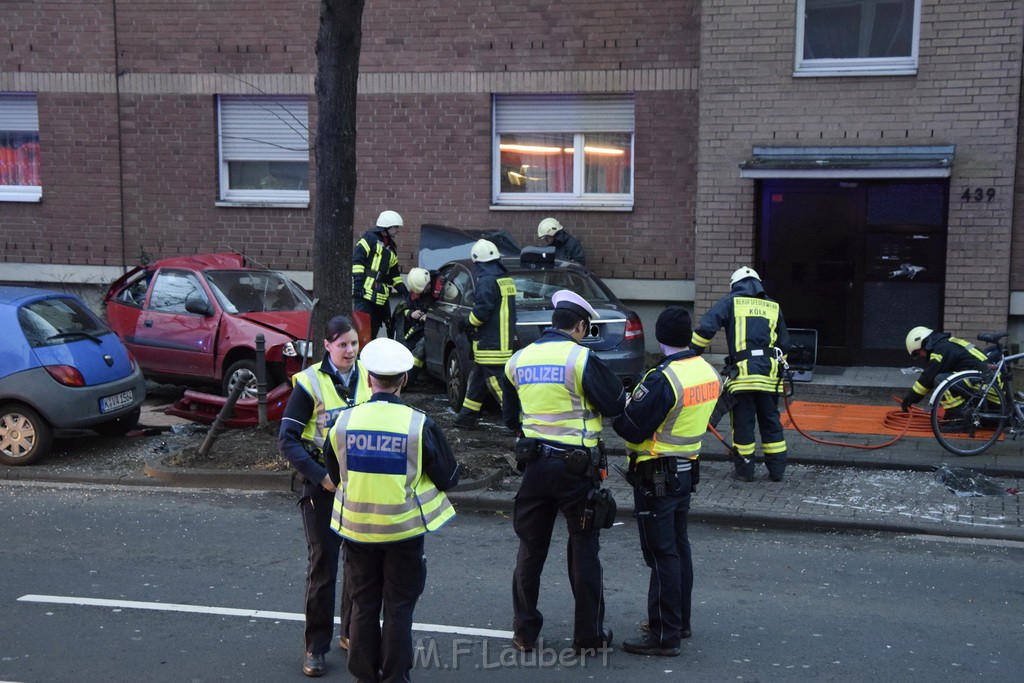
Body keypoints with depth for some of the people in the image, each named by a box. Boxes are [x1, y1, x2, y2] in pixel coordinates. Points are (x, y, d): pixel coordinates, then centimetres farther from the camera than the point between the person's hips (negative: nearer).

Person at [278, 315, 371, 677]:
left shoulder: (369, 378, 1)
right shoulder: (310, 382, -11)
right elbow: (287, 440, -12)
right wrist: (320, 475, -20)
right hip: (323, 484, -4)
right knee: (323, 566, 1)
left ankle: (353, 631, 30)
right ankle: (316, 647, 13)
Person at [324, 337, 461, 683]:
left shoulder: (344, 422, -8)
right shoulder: (420, 425, -15)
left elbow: (334, 476, 6)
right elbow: (448, 478, -4)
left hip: (356, 528, 2)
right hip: (404, 528, -2)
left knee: (363, 606, 15)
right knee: (399, 608, 10)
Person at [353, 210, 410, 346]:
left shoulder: (391, 249, 24)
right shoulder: (370, 238, 0)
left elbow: (394, 274, 28)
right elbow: (356, 260, -10)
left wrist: (404, 291, 17)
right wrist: (358, 281, -19)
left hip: (380, 297, 8)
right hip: (364, 292, -8)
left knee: (373, 330, 8)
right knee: (361, 327, -15)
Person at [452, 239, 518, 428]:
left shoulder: (487, 281, -16)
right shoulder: (505, 279, 13)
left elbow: (481, 311, -21)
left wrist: (466, 323, -2)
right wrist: (470, 322, 23)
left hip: (491, 345, -10)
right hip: (504, 340, 10)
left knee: (497, 383, -8)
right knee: (478, 379, 19)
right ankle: (467, 416, 27)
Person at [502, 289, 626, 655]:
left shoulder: (518, 361, 5)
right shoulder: (582, 358, -13)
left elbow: (510, 417, 15)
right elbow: (616, 405, -10)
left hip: (534, 463, 4)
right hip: (576, 465, -4)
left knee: (531, 548, 13)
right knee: (584, 549, 7)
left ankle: (524, 632, 20)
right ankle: (589, 635, 14)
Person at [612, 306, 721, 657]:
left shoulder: (663, 380, -23)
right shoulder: (709, 373, 2)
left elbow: (632, 429, -22)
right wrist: (639, 399, 10)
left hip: (656, 476, -8)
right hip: (687, 469, 8)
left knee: (661, 554, -2)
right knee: (679, 547, 19)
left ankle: (664, 636, 4)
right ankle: (679, 620, 32)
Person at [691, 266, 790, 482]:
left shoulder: (730, 302, 6)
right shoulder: (774, 307, 18)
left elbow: (705, 328, -6)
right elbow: (784, 344, 22)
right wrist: (780, 370, 32)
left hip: (742, 373, -3)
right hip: (769, 375, 3)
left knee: (743, 423, 5)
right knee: (771, 422, 13)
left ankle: (745, 470, 12)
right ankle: (777, 470, 17)